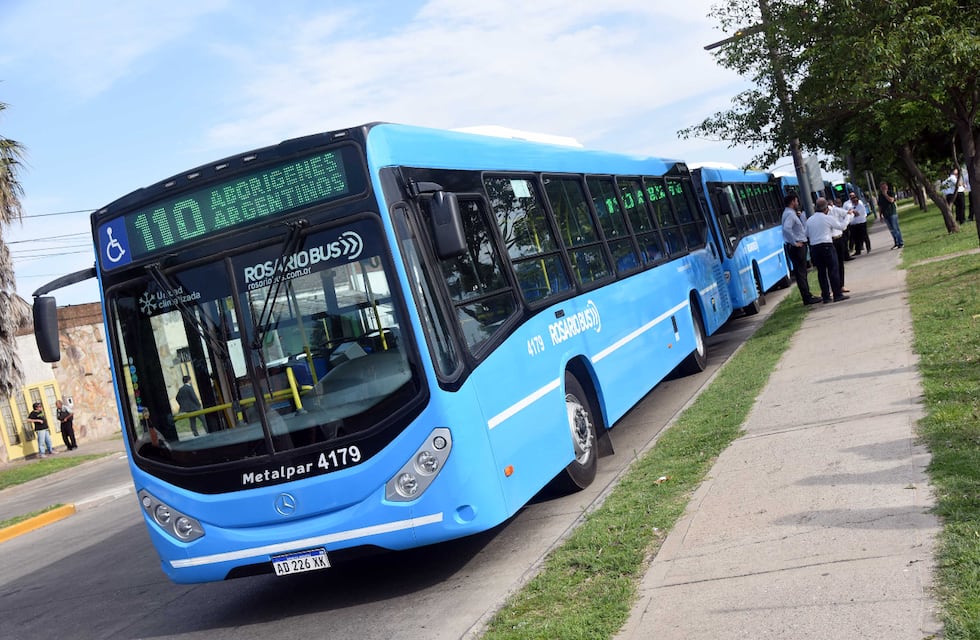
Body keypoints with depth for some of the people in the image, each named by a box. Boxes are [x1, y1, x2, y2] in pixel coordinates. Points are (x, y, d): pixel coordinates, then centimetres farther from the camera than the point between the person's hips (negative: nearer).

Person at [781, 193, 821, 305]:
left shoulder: (791, 213, 16)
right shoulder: (790, 214, -16)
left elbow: (800, 228, 23)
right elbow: (786, 229, -32)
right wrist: (794, 242, -26)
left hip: (799, 245, 10)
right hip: (796, 247, -10)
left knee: (801, 271, 16)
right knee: (800, 272, -6)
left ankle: (808, 295, 24)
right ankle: (807, 298, -3)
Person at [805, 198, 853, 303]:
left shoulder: (809, 220, 8)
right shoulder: (828, 218, -5)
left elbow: (807, 233, 15)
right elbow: (842, 226, 6)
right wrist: (849, 216, 21)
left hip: (814, 247, 5)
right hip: (826, 246, -5)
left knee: (821, 272, 8)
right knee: (833, 270, 0)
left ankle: (825, 296, 11)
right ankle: (837, 295, 0)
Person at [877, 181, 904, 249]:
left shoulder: (890, 193, 0)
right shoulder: (880, 196, 12)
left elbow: (891, 200, -19)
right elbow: (879, 206, 15)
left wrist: (885, 194, -11)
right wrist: (880, 214, 10)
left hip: (892, 213, -4)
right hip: (885, 215, 4)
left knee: (895, 228, -8)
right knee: (892, 230, 8)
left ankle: (901, 243, -5)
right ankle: (896, 243, 14)